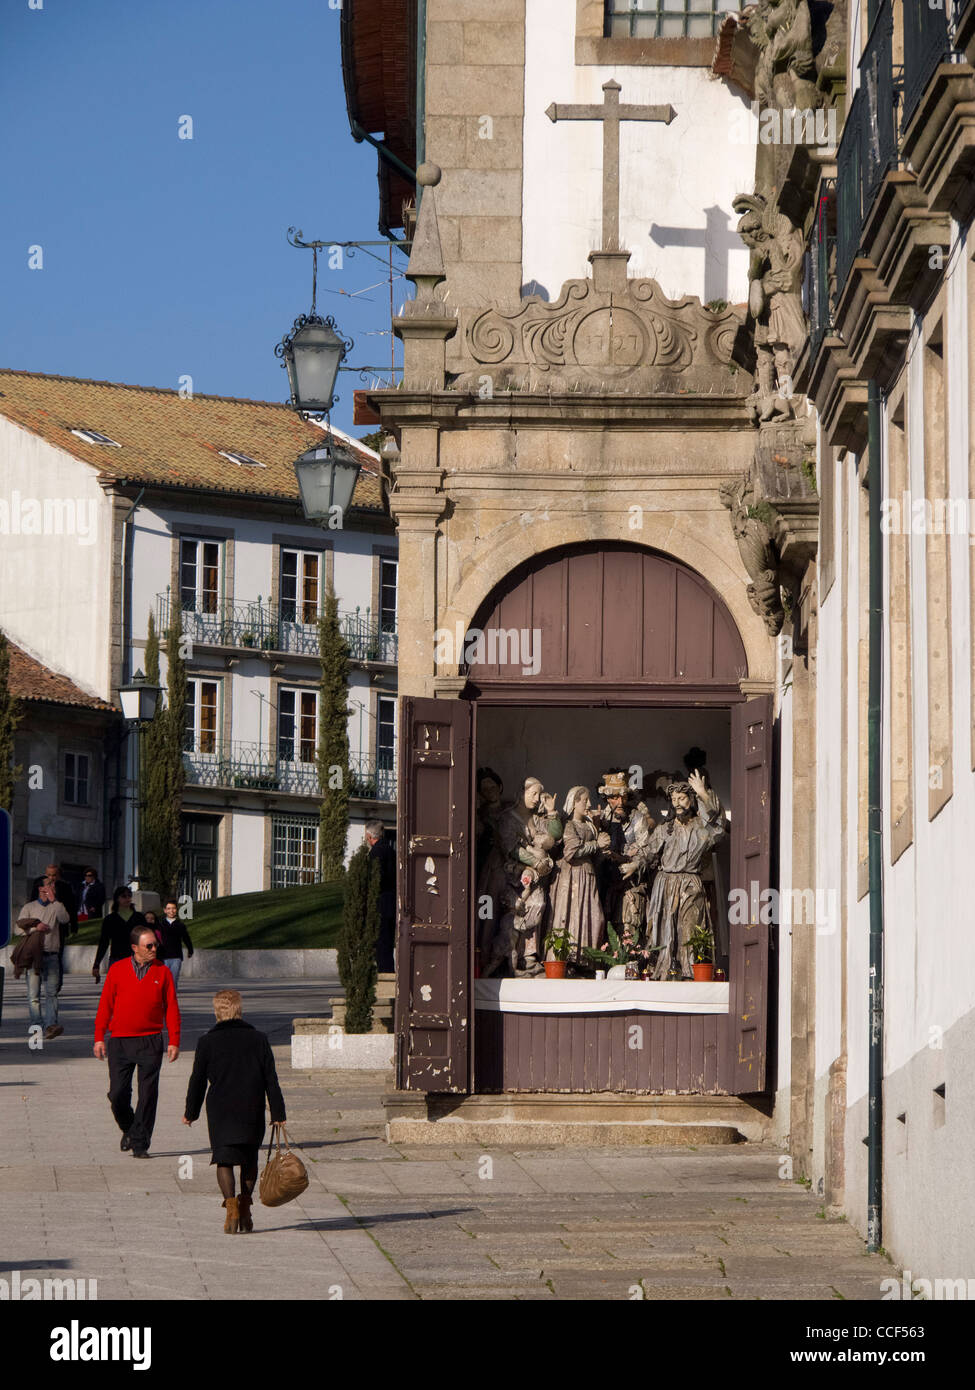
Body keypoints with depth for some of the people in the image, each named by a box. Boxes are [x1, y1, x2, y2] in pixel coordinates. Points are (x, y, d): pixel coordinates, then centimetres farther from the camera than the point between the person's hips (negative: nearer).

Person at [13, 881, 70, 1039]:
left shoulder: (57, 907, 13)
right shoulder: (29, 907, 11)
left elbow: (65, 919, -8)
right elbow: (18, 929, 4)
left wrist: (54, 900, -11)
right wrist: (35, 928, -11)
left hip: (52, 956, 0)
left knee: (51, 992, -10)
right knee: (33, 993, -2)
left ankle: (51, 1025, -19)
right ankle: (36, 1026, 1)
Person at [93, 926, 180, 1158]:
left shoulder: (162, 972, 5)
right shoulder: (117, 970, 4)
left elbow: (171, 1008, 6)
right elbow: (105, 1004, 6)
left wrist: (174, 1041, 0)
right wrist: (99, 1037, 0)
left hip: (150, 1043, 0)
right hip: (120, 1041, 0)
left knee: (148, 1095, -3)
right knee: (118, 1094, -2)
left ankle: (140, 1144, 4)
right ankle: (128, 1129, 25)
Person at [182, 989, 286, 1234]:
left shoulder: (207, 1042, -2)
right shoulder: (259, 1039, 3)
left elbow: (198, 1080, 3)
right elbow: (271, 1080, 3)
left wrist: (191, 1112, 15)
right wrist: (278, 1113, 7)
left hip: (220, 1111, -2)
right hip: (252, 1111, 2)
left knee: (224, 1159, 0)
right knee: (249, 1159, 16)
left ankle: (231, 1205, -19)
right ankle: (245, 1208, 12)